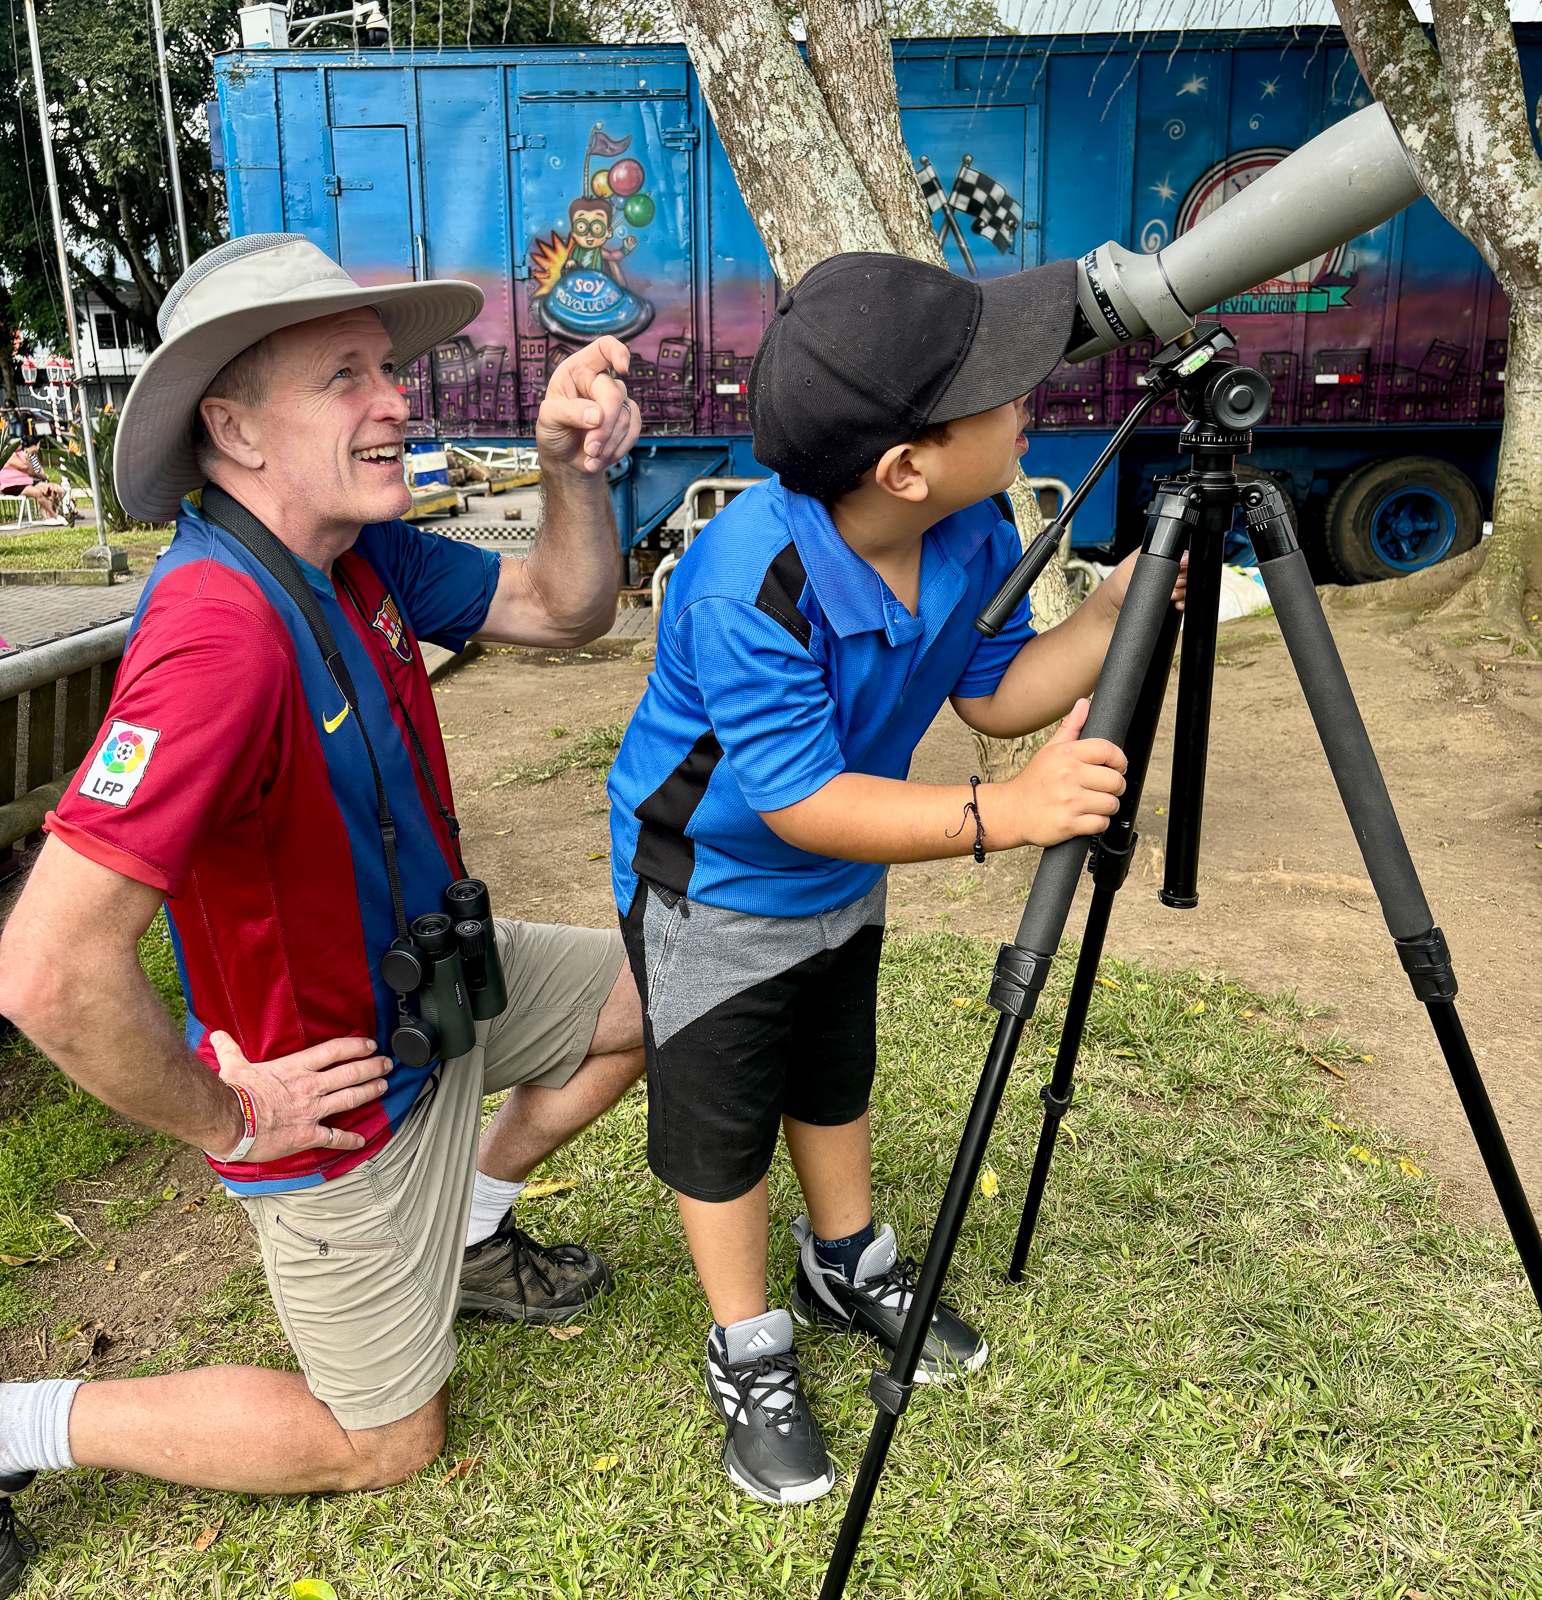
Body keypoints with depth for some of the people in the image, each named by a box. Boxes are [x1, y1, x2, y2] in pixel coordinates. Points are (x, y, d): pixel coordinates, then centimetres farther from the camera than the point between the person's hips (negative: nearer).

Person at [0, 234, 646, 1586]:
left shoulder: (361, 557, -6)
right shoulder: (219, 628, -35)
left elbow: (564, 611, 3)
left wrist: (575, 470, -18)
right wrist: (223, 1120, -22)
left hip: (429, 981, 8)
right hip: (343, 1083, -8)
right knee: (385, 1441, 11)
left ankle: (470, 1233, 33)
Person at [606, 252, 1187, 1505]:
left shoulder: (974, 532, -17)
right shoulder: (749, 585, -38)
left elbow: (995, 690, -5)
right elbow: (801, 802, -36)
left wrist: (1118, 609, -20)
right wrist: (1001, 815, -44)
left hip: (844, 875, 7)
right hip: (713, 888, -6)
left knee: (835, 1080, 26)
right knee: (721, 1123, 11)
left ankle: (848, 1268, 52)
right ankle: (749, 1358, 35)